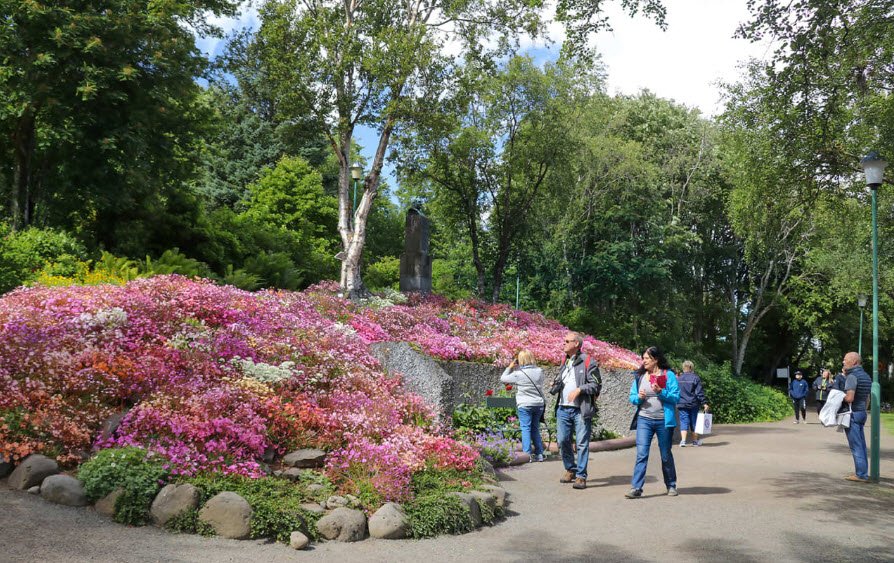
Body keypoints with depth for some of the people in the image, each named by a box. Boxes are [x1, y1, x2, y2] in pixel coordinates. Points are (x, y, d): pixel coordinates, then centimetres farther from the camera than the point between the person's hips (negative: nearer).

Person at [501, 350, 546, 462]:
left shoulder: (518, 374, -12)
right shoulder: (539, 371, 1)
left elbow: (503, 378, 0)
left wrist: (510, 367, 10)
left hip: (525, 405, -5)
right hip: (539, 404, 5)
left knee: (526, 429, -1)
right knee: (535, 429, 14)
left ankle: (527, 454, -5)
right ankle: (539, 453, 14)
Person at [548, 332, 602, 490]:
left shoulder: (587, 362, -4)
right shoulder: (565, 362, 19)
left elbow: (596, 385, -7)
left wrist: (579, 389, -18)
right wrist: (554, 386, 12)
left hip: (581, 410, -6)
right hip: (563, 409, 7)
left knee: (582, 443, -3)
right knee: (562, 440, 7)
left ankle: (581, 476, 4)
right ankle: (570, 469, 25)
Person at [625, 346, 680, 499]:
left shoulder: (669, 375, -3)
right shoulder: (639, 376, 7)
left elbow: (676, 397, -8)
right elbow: (632, 397, 9)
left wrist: (661, 392, -22)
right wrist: (638, 397, -12)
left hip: (664, 421, -2)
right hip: (644, 419, 2)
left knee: (666, 455, 11)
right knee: (641, 454, -8)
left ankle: (671, 486, 27)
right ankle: (636, 488, -9)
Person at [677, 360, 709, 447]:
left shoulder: (678, 379, 2)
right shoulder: (695, 378, -6)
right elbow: (699, 392, -9)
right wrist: (704, 403, -6)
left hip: (682, 405, 1)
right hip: (693, 404, -1)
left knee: (684, 422, 0)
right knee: (694, 422, 11)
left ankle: (683, 440, -15)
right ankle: (695, 440, 22)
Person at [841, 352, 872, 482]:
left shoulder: (852, 376, -16)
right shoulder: (866, 376, 14)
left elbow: (849, 398, -24)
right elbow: (867, 398, 19)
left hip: (852, 413, -9)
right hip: (862, 413, 9)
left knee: (856, 446, -6)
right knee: (861, 445, 12)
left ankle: (861, 474, -5)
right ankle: (863, 473, 16)